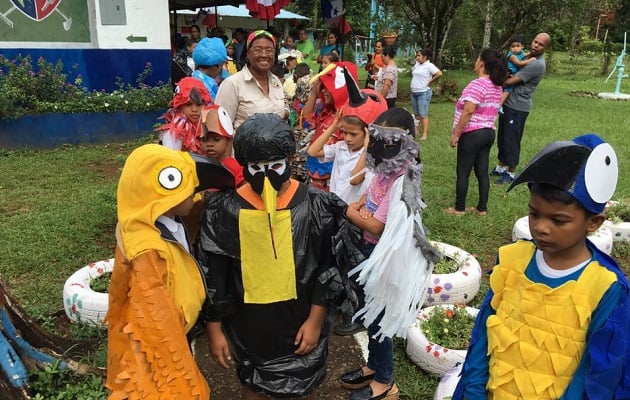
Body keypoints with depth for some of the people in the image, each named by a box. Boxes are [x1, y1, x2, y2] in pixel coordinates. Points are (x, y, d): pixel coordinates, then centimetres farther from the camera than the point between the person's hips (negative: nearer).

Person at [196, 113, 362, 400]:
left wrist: (315, 320, -7)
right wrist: (214, 327, -2)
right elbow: (212, 274, -6)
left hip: (301, 322, 0)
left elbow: (329, 268, -7)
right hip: (247, 324, 1)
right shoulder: (224, 210, -13)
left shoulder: (315, 206, -14)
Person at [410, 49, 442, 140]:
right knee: (416, 113, 17)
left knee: (423, 114, -8)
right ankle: (415, 130, 28)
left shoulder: (429, 65, -13)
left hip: (424, 93, -8)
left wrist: (430, 82, -15)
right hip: (414, 92, 8)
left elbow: (439, 73, -24)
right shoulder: (416, 64, 11)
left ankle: (424, 134, -6)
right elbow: (412, 71, 31)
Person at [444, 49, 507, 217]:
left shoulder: (477, 84, -18)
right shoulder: (497, 86, 10)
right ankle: (482, 208, 17)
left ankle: (459, 208, 10)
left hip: (472, 134, -8)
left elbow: (468, 111, -24)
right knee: (482, 172, 12)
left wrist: (455, 134, -19)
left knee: (463, 172, 2)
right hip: (488, 132, 8)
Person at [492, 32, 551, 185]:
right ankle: (501, 167, 30)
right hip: (507, 103, 9)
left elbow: (511, 81, -20)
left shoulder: (537, 64, -18)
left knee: (511, 140, -2)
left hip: (517, 107, -9)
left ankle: (511, 173, 10)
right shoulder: (528, 56, 12)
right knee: (502, 137, 16)